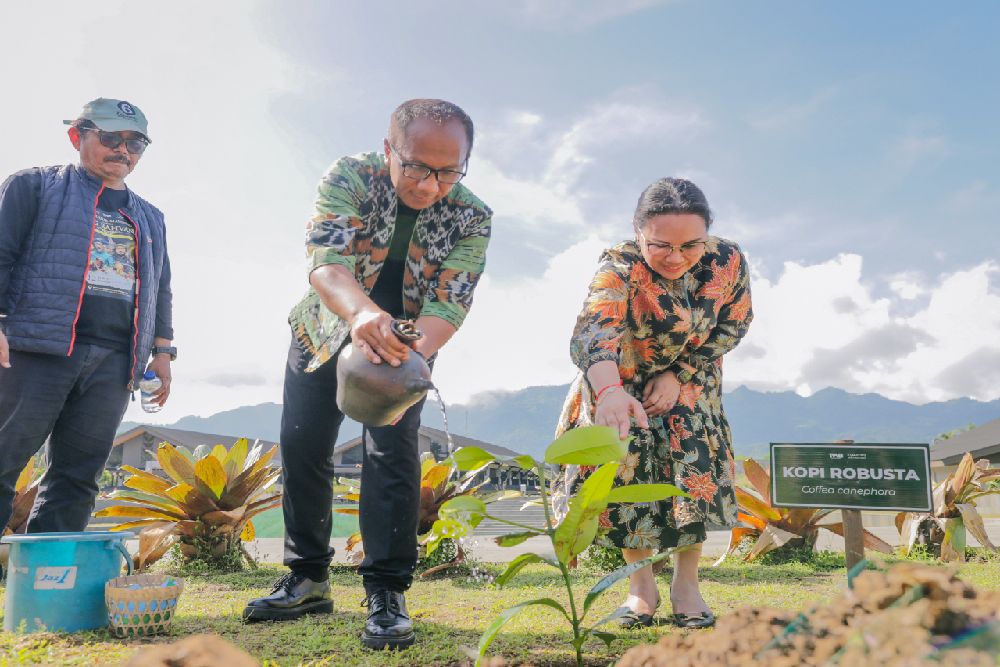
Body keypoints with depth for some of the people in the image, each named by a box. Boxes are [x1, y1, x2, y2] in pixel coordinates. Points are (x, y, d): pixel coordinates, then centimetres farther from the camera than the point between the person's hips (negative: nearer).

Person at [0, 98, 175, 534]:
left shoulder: (150, 218, 25)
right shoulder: (36, 186, 10)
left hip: (114, 363, 5)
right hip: (37, 348, -4)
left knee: (78, 478, 2)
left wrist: (162, 349, 14)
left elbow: (160, 289, 24)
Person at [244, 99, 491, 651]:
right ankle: (307, 580, 19)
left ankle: (386, 593, -5)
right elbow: (325, 259, -41)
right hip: (325, 332, 1)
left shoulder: (471, 217, -22)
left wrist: (415, 353, -51)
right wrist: (362, 313, -63)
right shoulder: (351, 177, -26)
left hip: (407, 343, -1)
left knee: (392, 451, -16)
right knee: (301, 447, 3)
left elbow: (448, 304, -28)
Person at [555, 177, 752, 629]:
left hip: (688, 379, 2)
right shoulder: (618, 267, -34)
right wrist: (609, 391, -74)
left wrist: (680, 374, -18)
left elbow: (734, 325, -8)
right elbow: (595, 329, -53)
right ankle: (641, 583, 11)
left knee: (696, 461, -14)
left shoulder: (727, 261, -23)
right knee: (627, 465, -11)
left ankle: (686, 583, 4)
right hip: (621, 379, -2)